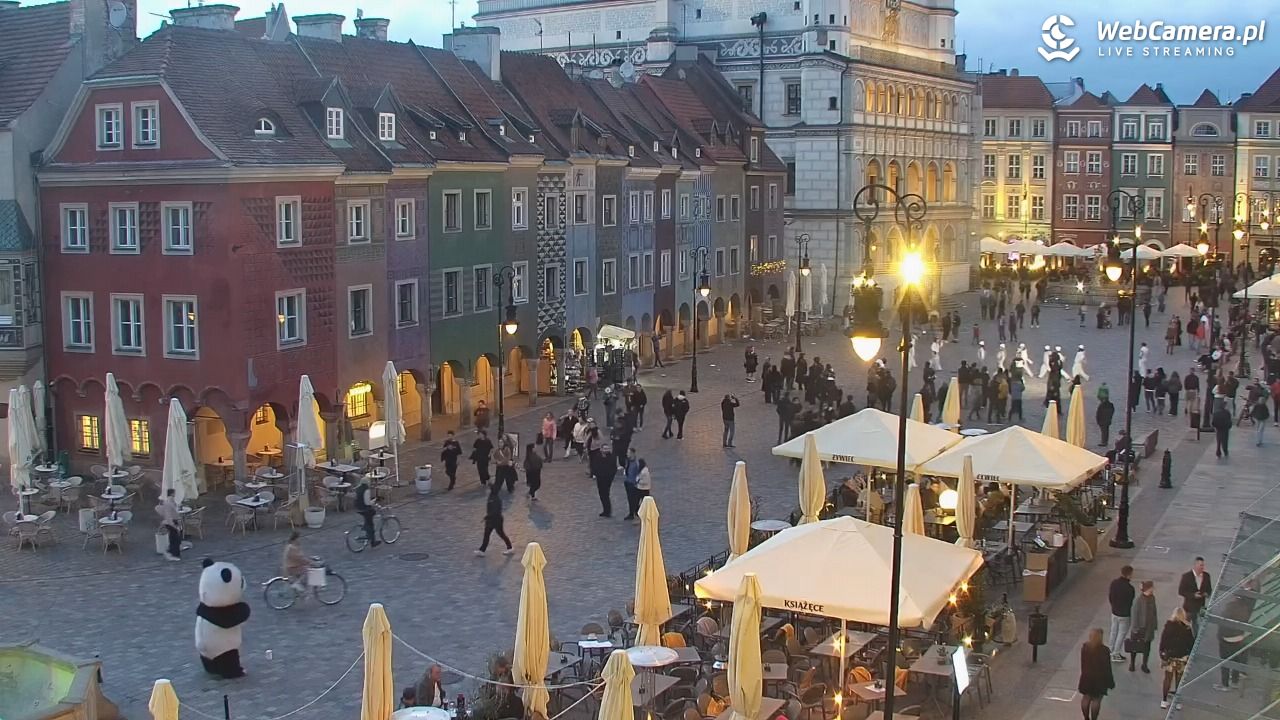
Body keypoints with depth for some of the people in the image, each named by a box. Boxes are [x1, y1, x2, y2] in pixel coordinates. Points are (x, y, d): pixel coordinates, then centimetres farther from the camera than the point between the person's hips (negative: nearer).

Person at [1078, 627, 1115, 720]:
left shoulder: (1084, 647, -6)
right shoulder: (1104, 650, -19)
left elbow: (1082, 664, 3)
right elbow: (1107, 667, -13)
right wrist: (1111, 681, -3)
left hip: (1086, 677, 4)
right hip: (1099, 678, -4)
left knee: (1086, 698, 16)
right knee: (1096, 700, 5)